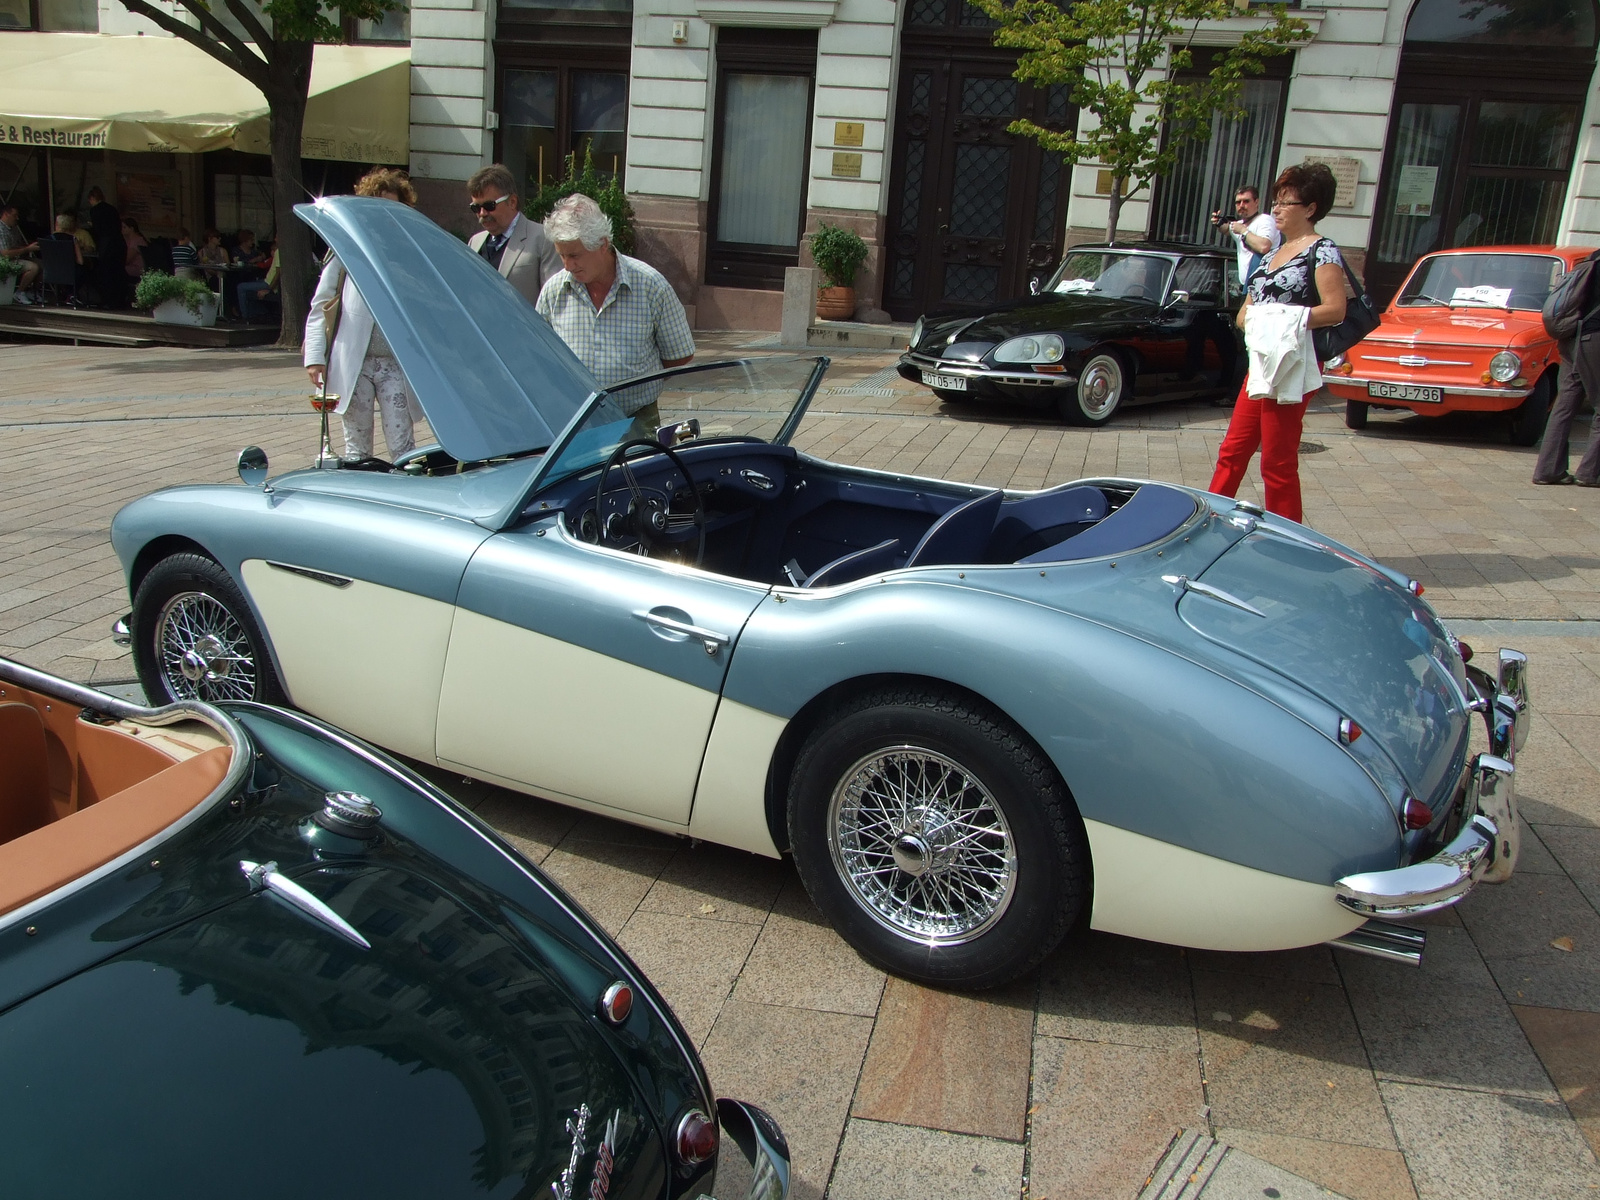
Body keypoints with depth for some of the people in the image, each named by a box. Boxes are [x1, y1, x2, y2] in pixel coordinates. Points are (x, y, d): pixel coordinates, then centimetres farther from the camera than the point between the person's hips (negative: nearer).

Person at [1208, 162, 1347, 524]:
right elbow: (1246, 311, 18)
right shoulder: (1275, 254, 18)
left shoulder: (1322, 252, -6)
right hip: (1260, 362, 8)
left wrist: (1287, 319, -20)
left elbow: (1335, 310, -17)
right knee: (1232, 452, 9)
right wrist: (1250, 318, -3)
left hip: (1292, 366, -8)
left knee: (1278, 462, -3)